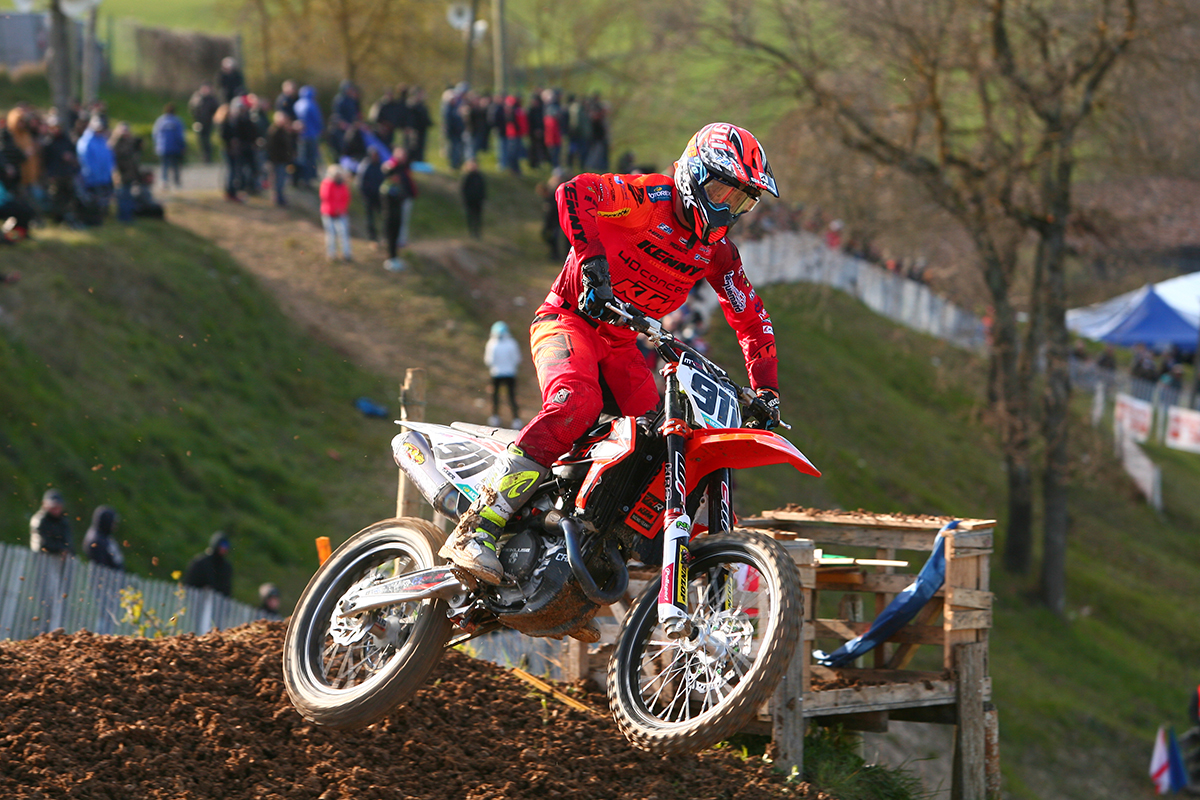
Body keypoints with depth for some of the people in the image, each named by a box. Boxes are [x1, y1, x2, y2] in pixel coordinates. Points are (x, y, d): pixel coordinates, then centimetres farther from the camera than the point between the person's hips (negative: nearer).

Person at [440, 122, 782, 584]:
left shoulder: (716, 252, 7)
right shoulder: (651, 198, -15)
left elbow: (752, 322, 14)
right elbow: (575, 192, -31)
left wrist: (766, 392, 3)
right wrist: (593, 262, -42)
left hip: (620, 342, 8)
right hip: (569, 319, -8)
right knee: (576, 405, -33)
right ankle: (477, 531, -38)